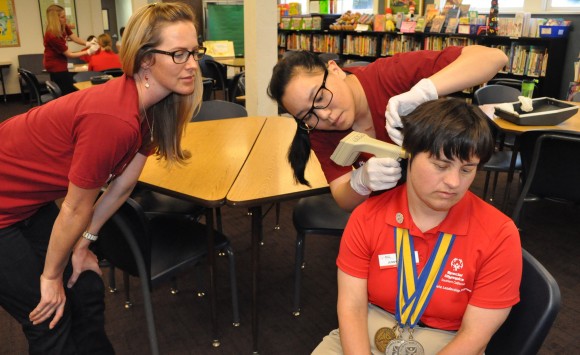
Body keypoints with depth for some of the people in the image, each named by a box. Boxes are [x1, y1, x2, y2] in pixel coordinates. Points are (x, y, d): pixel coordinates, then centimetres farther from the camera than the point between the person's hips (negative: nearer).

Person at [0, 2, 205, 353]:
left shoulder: (149, 105, -8)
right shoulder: (114, 118, -35)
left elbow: (122, 186, 1)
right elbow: (75, 208, -22)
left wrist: (83, 244, 7)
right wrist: (51, 275, -7)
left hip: (32, 198, 8)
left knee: (87, 291, 12)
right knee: (51, 319, 4)